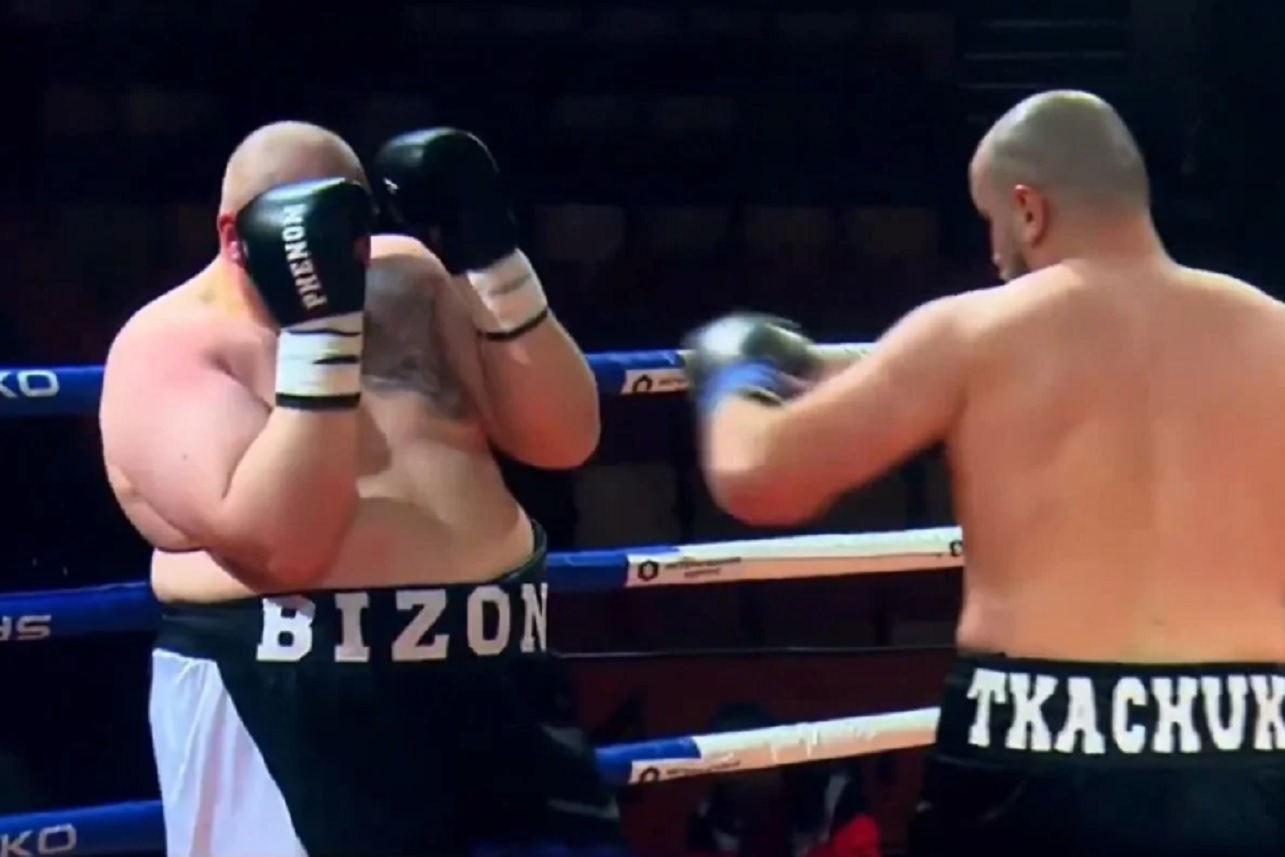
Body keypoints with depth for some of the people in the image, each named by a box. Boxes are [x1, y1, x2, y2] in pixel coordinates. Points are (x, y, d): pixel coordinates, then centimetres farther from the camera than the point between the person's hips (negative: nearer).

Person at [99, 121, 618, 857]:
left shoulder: (409, 277, 11)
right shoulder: (171, 342, -6)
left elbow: (565, 438, 5)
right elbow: (278, 544, -19)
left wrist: (494, 262, -4)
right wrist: (318, 329, -21)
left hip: (493, 684, 5)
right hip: (285, 707, -5)